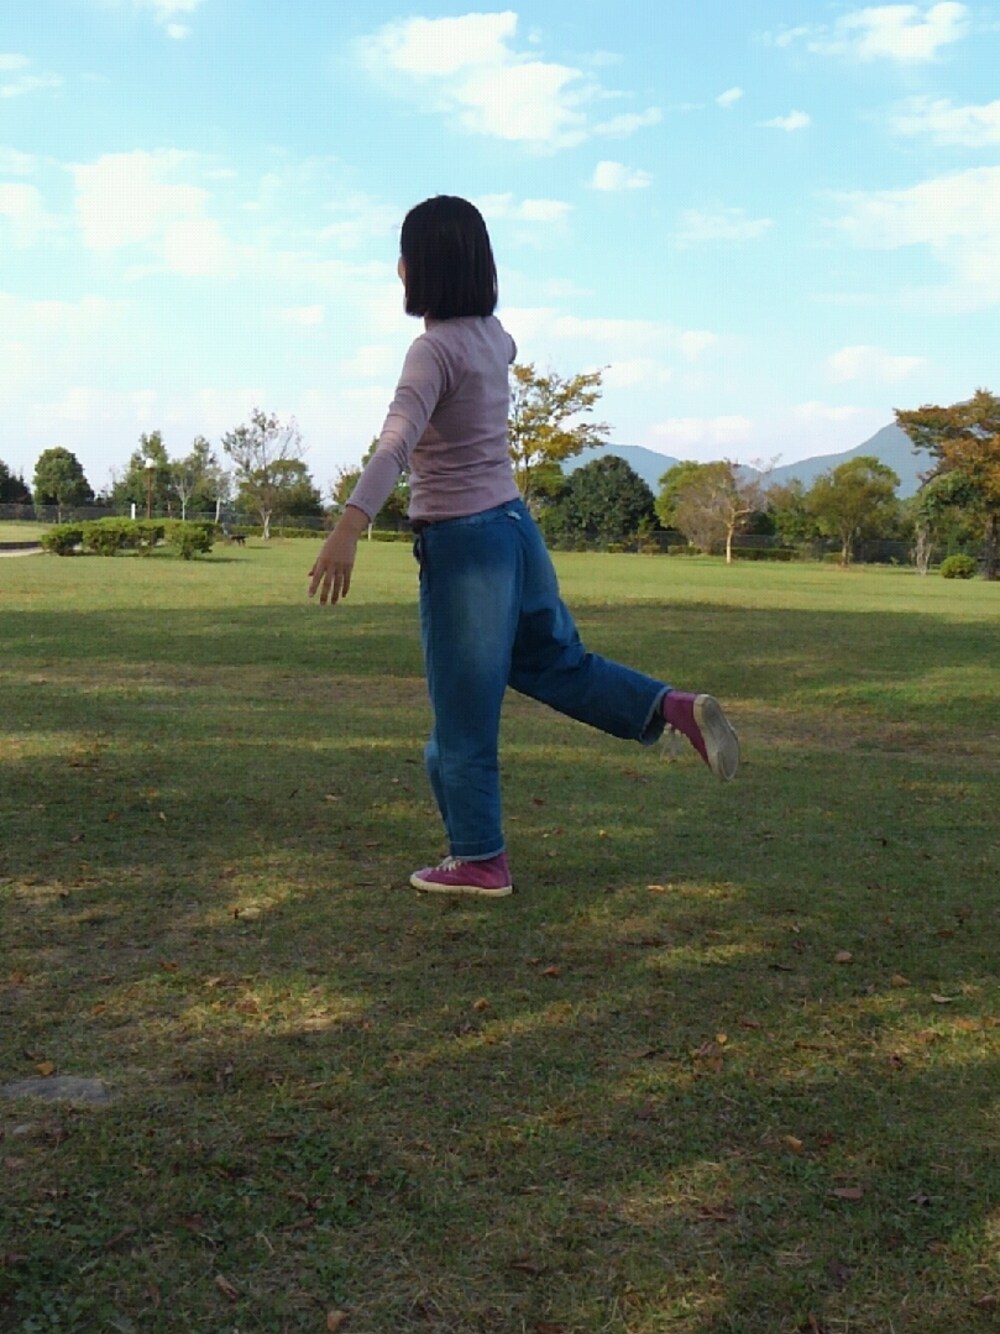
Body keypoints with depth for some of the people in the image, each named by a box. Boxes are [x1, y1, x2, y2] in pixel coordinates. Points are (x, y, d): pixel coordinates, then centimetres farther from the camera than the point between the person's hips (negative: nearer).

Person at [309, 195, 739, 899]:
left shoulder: (436, 348, -17)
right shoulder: (492, 336, 7)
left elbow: (396, 443, -32)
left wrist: (349, 525, -42)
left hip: (461, 539, -8)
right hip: (513, 522, 8)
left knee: (462, 708, 2)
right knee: (552, 660, 25)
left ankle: (478, 860, 12)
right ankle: (676, 708, 12)